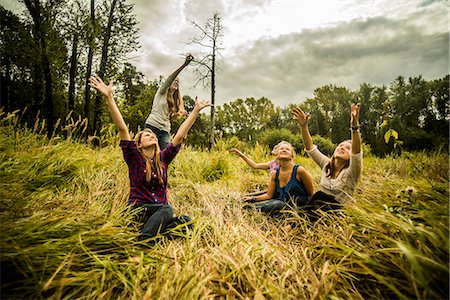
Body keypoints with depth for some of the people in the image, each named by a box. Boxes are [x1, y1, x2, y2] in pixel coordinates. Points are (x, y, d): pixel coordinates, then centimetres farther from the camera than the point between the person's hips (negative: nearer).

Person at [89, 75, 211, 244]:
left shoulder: (163, 158, 9)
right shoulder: (134, 158, 0)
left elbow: (180, 136, 6)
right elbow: (122, 129, -12)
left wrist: (196, 111, 6)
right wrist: (109, 97, -20)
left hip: (161, 209, 4)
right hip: (138, 210, -4)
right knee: (166, 209, -35)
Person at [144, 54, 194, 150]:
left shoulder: (176, 101, 23)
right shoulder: (162, 92, 8)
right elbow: (169, 79, -10)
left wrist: (181, 113, 4)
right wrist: (184, 65, -21)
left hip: (165, 131, 5)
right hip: (152, 126, -5)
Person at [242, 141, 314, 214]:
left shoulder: (299, 170, -12)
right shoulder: (275, 174, 3)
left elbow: (311, 194, -3)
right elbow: (269, 195, 9)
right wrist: (253, 198, -2)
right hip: (282, 202, 5)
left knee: (277, 204, -32)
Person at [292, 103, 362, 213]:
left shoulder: (351, 172, -8)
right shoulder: (326, 165, 6)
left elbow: (356, 151, -29)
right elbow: (310, 148, -7)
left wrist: (355, 127, -46)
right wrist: (303, 126, -23)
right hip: (314, 207, 4)